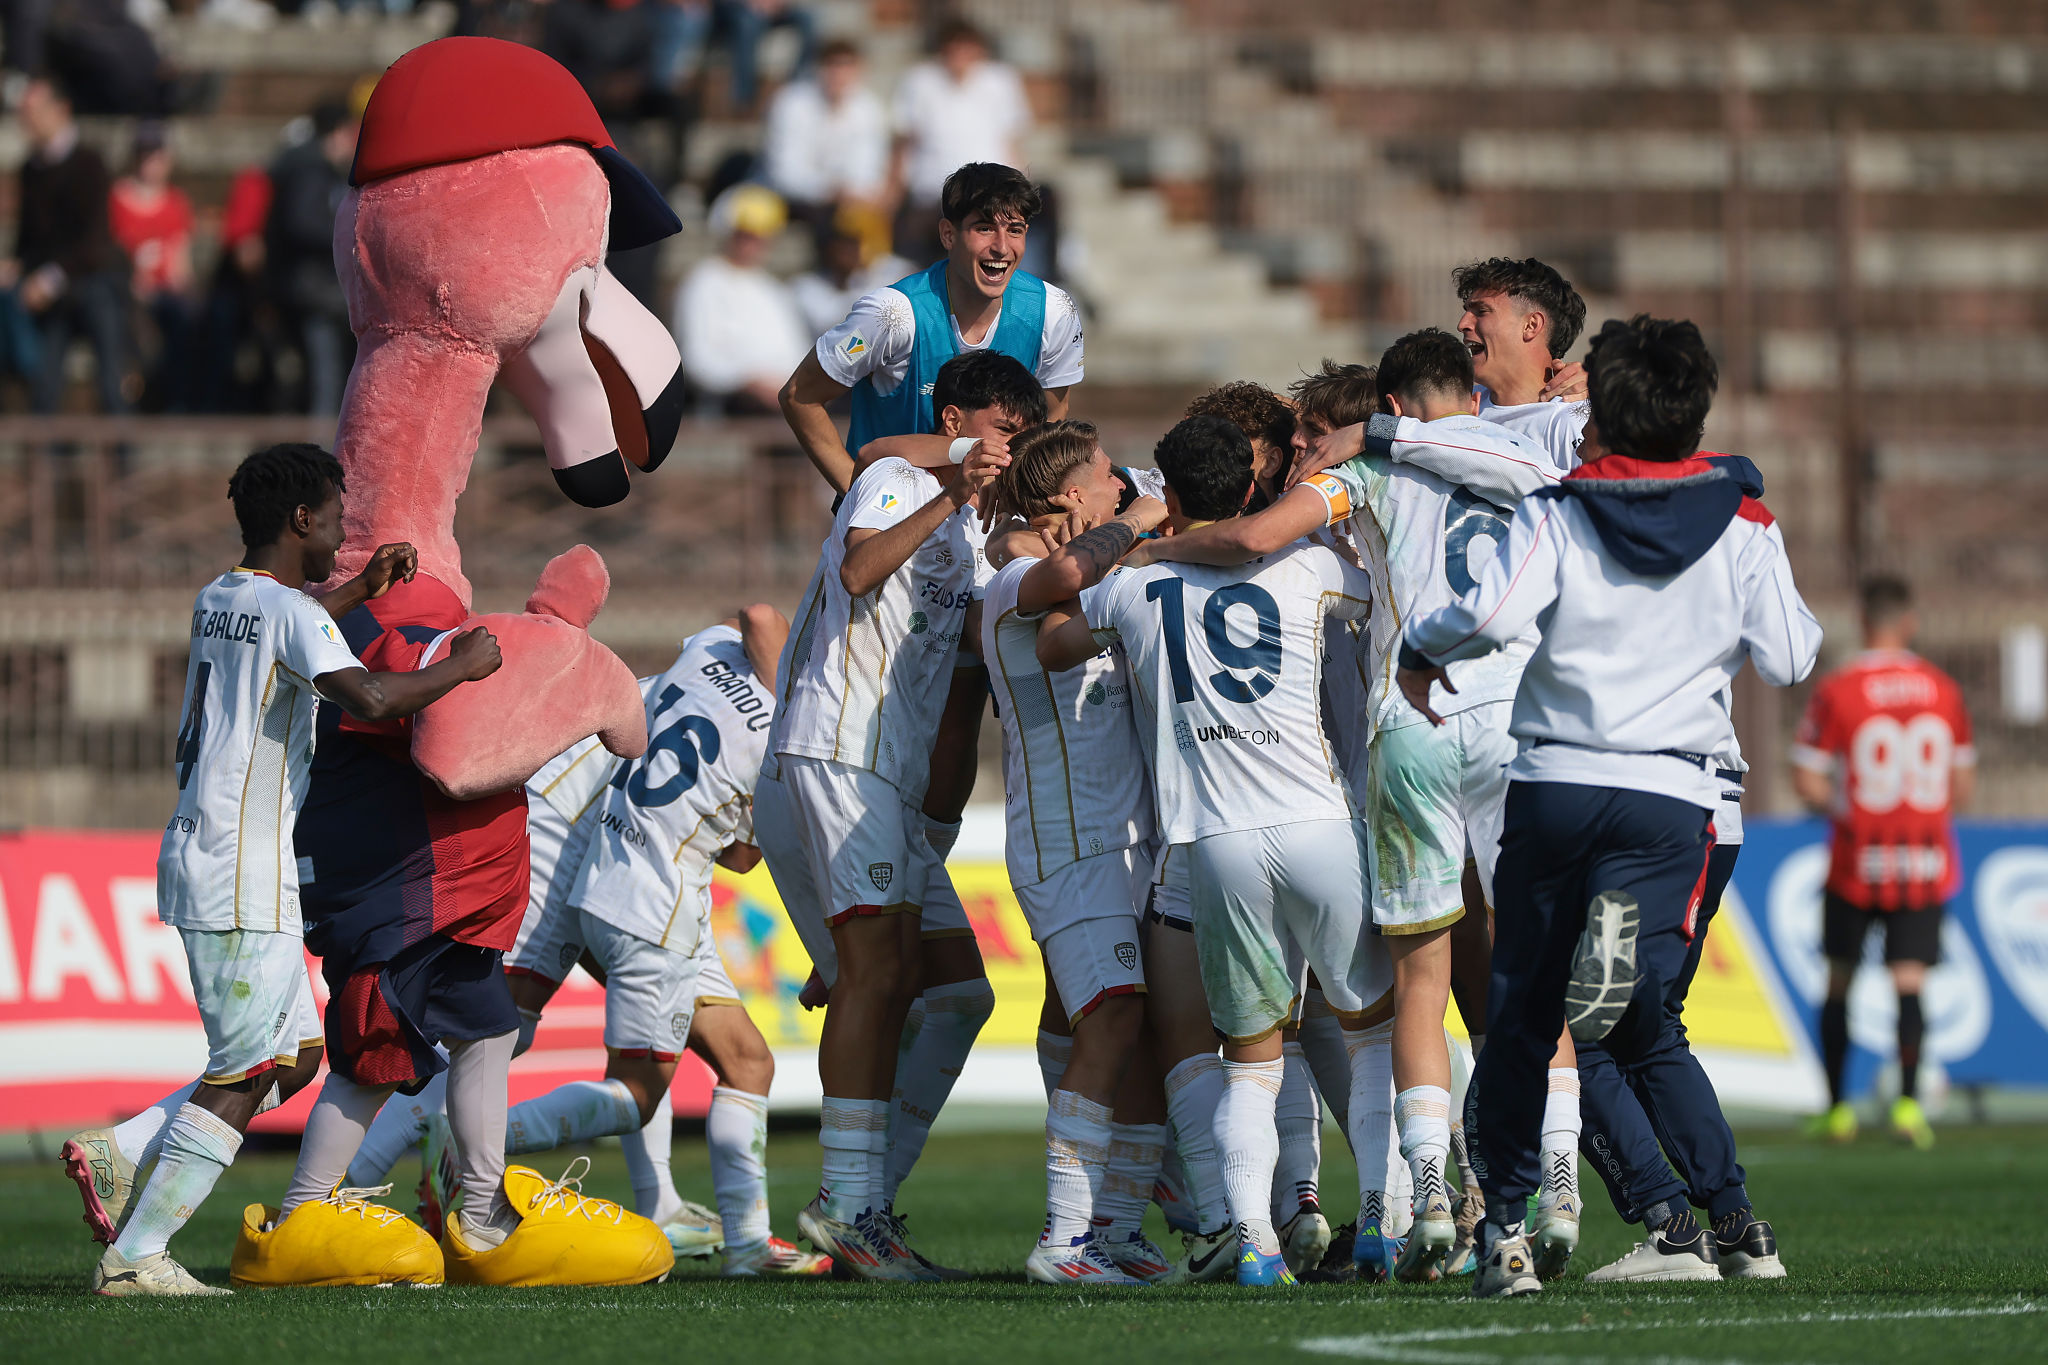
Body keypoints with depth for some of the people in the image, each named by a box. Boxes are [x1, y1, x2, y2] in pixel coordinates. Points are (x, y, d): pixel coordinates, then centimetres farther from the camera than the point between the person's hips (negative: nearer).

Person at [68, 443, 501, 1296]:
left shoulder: (218, 600, 14)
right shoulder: (289, 609, -13)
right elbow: (369, 699, -28)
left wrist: (356, 594, 34)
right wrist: (462, 667, -13)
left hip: (203, 857, 10)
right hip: (240, 877, -10)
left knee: (296, 1055, 14)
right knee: (245, 1072, -7)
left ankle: (117, 1154, 9)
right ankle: (134, 1255, -9)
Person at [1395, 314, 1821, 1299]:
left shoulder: (1555, 514, 1)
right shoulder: (1743, 527, 5)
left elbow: (1494, 613, -15)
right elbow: (1787, 660, 6)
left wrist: (1419, 650, 4)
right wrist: (1797, 615, 28)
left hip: (1551, 779, 0)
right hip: (1671, 790, 0)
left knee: (1519, 1017, 10)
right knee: (1638, 1025, -8)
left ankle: (1505, 1228, 9)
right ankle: (1627, 941, -42)